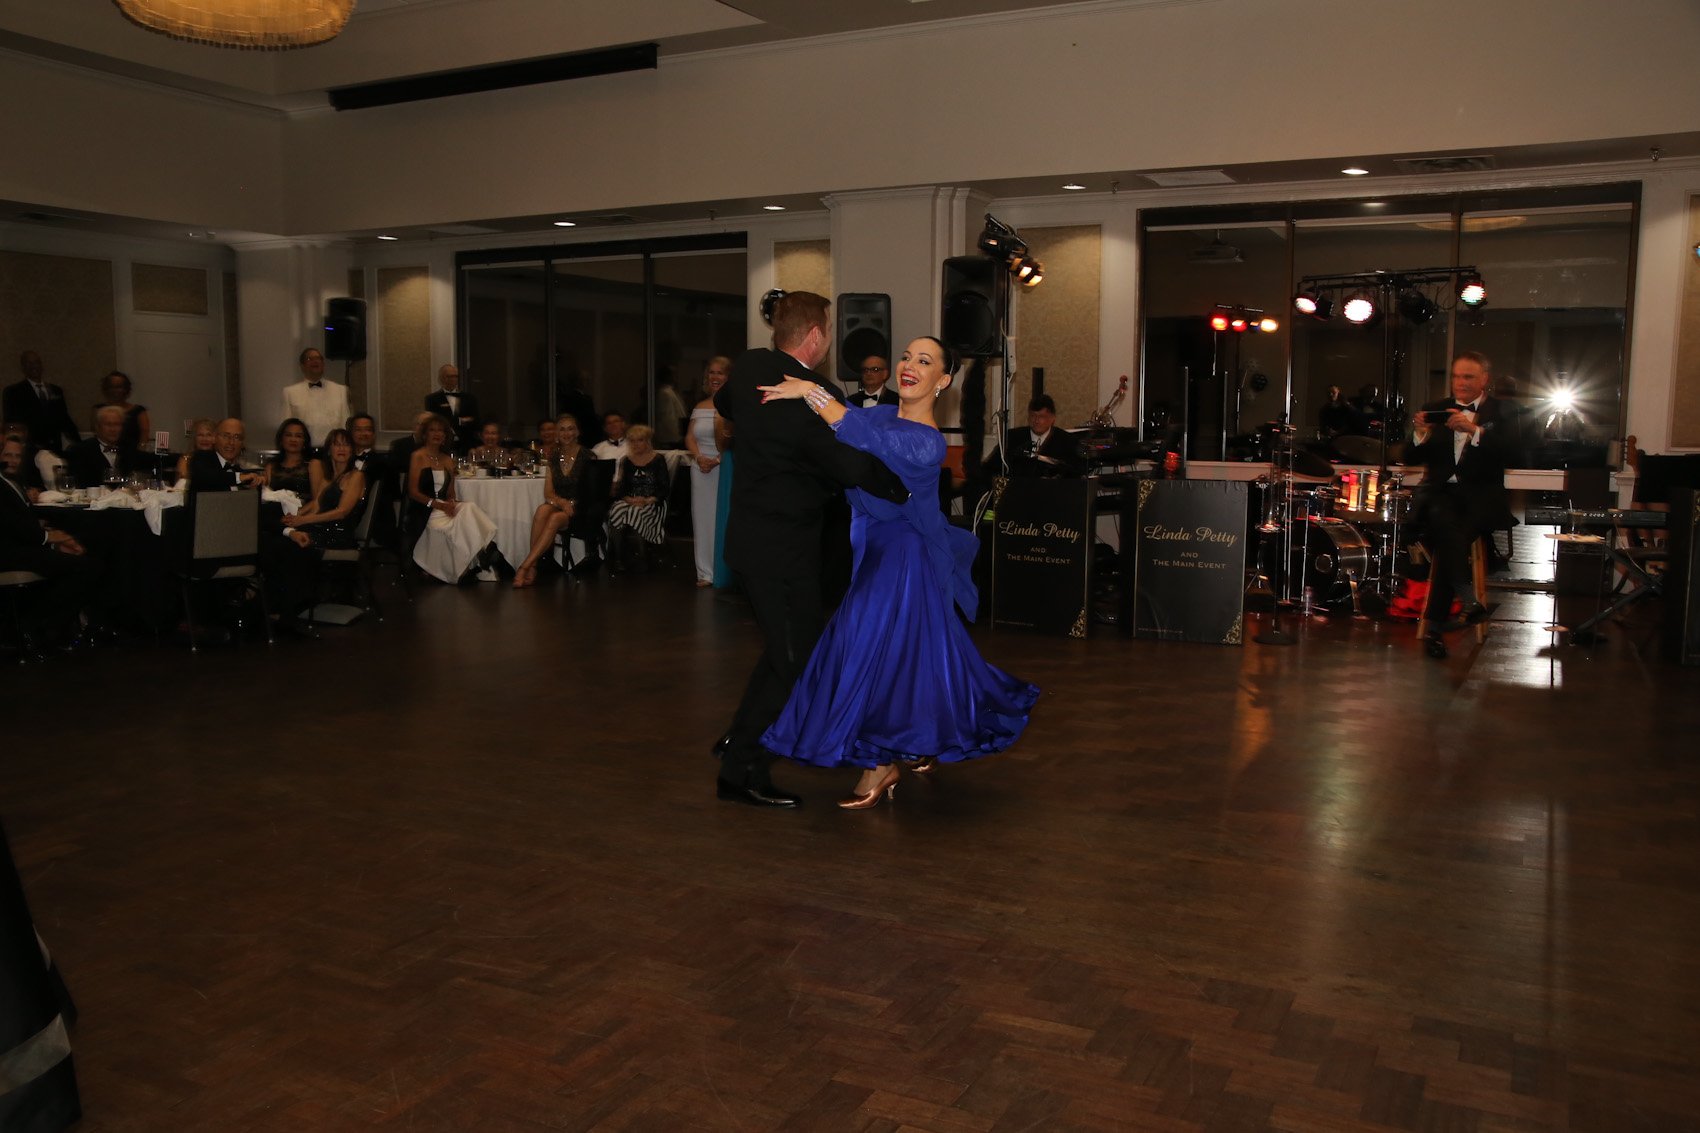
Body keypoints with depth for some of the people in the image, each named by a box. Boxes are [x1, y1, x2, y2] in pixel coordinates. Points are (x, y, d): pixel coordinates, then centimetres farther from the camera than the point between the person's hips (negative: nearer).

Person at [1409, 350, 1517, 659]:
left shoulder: (1499, 412, 11)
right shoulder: (1436, 410, 17)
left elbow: (1507, 451, -9)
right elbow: (1411, 459, 8)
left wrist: (1474, 430, -26)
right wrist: (1420, 435, -14)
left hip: (1481, 495, -1)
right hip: (1440, 492, 1)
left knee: (1446, 540, -30)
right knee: (1444, 521, -35)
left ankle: (1435, 626, -26)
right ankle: (1470, 600, -37)